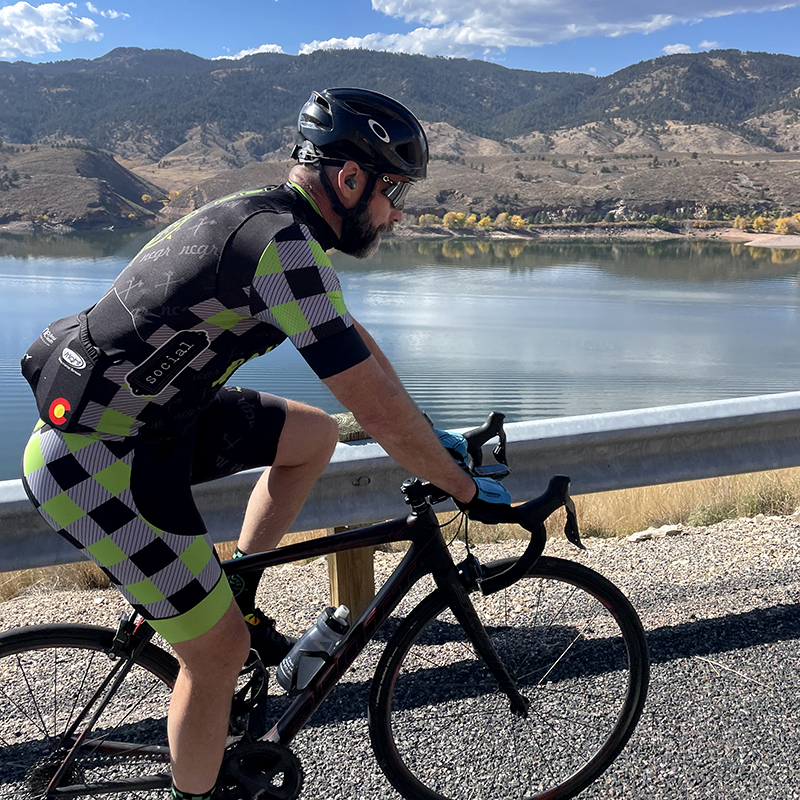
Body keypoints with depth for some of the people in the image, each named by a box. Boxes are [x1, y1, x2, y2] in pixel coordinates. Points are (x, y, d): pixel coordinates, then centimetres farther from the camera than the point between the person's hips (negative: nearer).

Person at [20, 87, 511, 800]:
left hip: (153, 418, 9)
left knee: (316, 434, 13)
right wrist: (469, 490, -10)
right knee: (219, 652, -1)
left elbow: (352, 339, 18)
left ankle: (238, 599, 20)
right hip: (94, 460, -9)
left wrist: (429, 433, 22)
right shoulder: (285, 246, -24)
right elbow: (378, 410, -24)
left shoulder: (271, 222, 7)